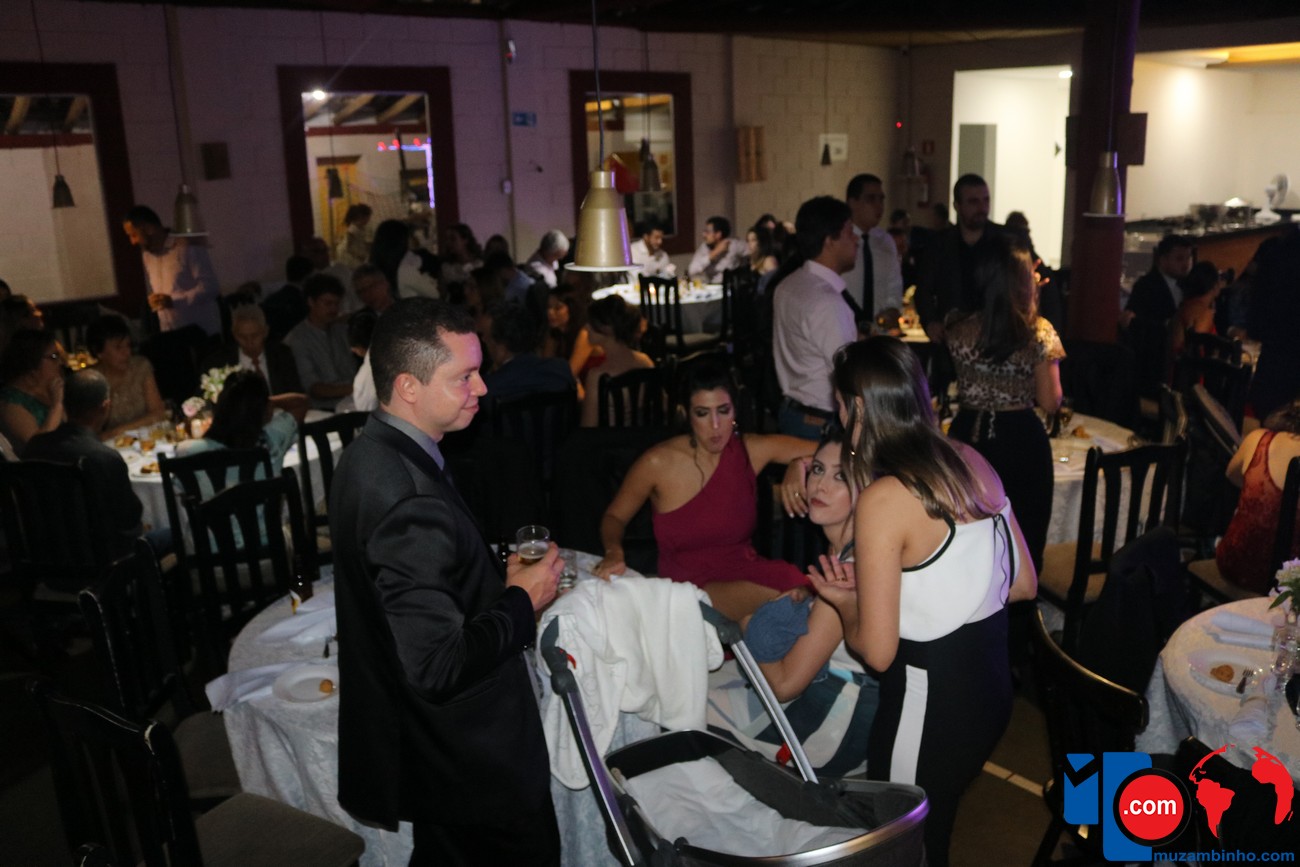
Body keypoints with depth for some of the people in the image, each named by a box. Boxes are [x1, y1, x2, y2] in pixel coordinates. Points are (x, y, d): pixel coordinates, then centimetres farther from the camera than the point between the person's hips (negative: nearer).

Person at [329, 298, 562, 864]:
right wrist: (522, 600, -17)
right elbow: (440, 667, -32)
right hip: (469, 761, -9)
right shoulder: (412, 501, -32)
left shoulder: (370, 454, 1)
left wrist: (497, 576, 2)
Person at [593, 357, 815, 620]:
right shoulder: (658, 463, -8)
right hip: (688, 586, -4)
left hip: (745, 573, 4)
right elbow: (614, 517, 6)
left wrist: (800, 465, -22)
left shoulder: (751, 450, -2)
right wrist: (614, 552, -15)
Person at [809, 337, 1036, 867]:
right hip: (992, 682, 7)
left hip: (928, 699, -7)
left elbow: (877, 652, -18)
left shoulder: (882, 499, -22)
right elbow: (1024, 584, 9)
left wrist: (844, 601, 1)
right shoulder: (971, 462, -1)